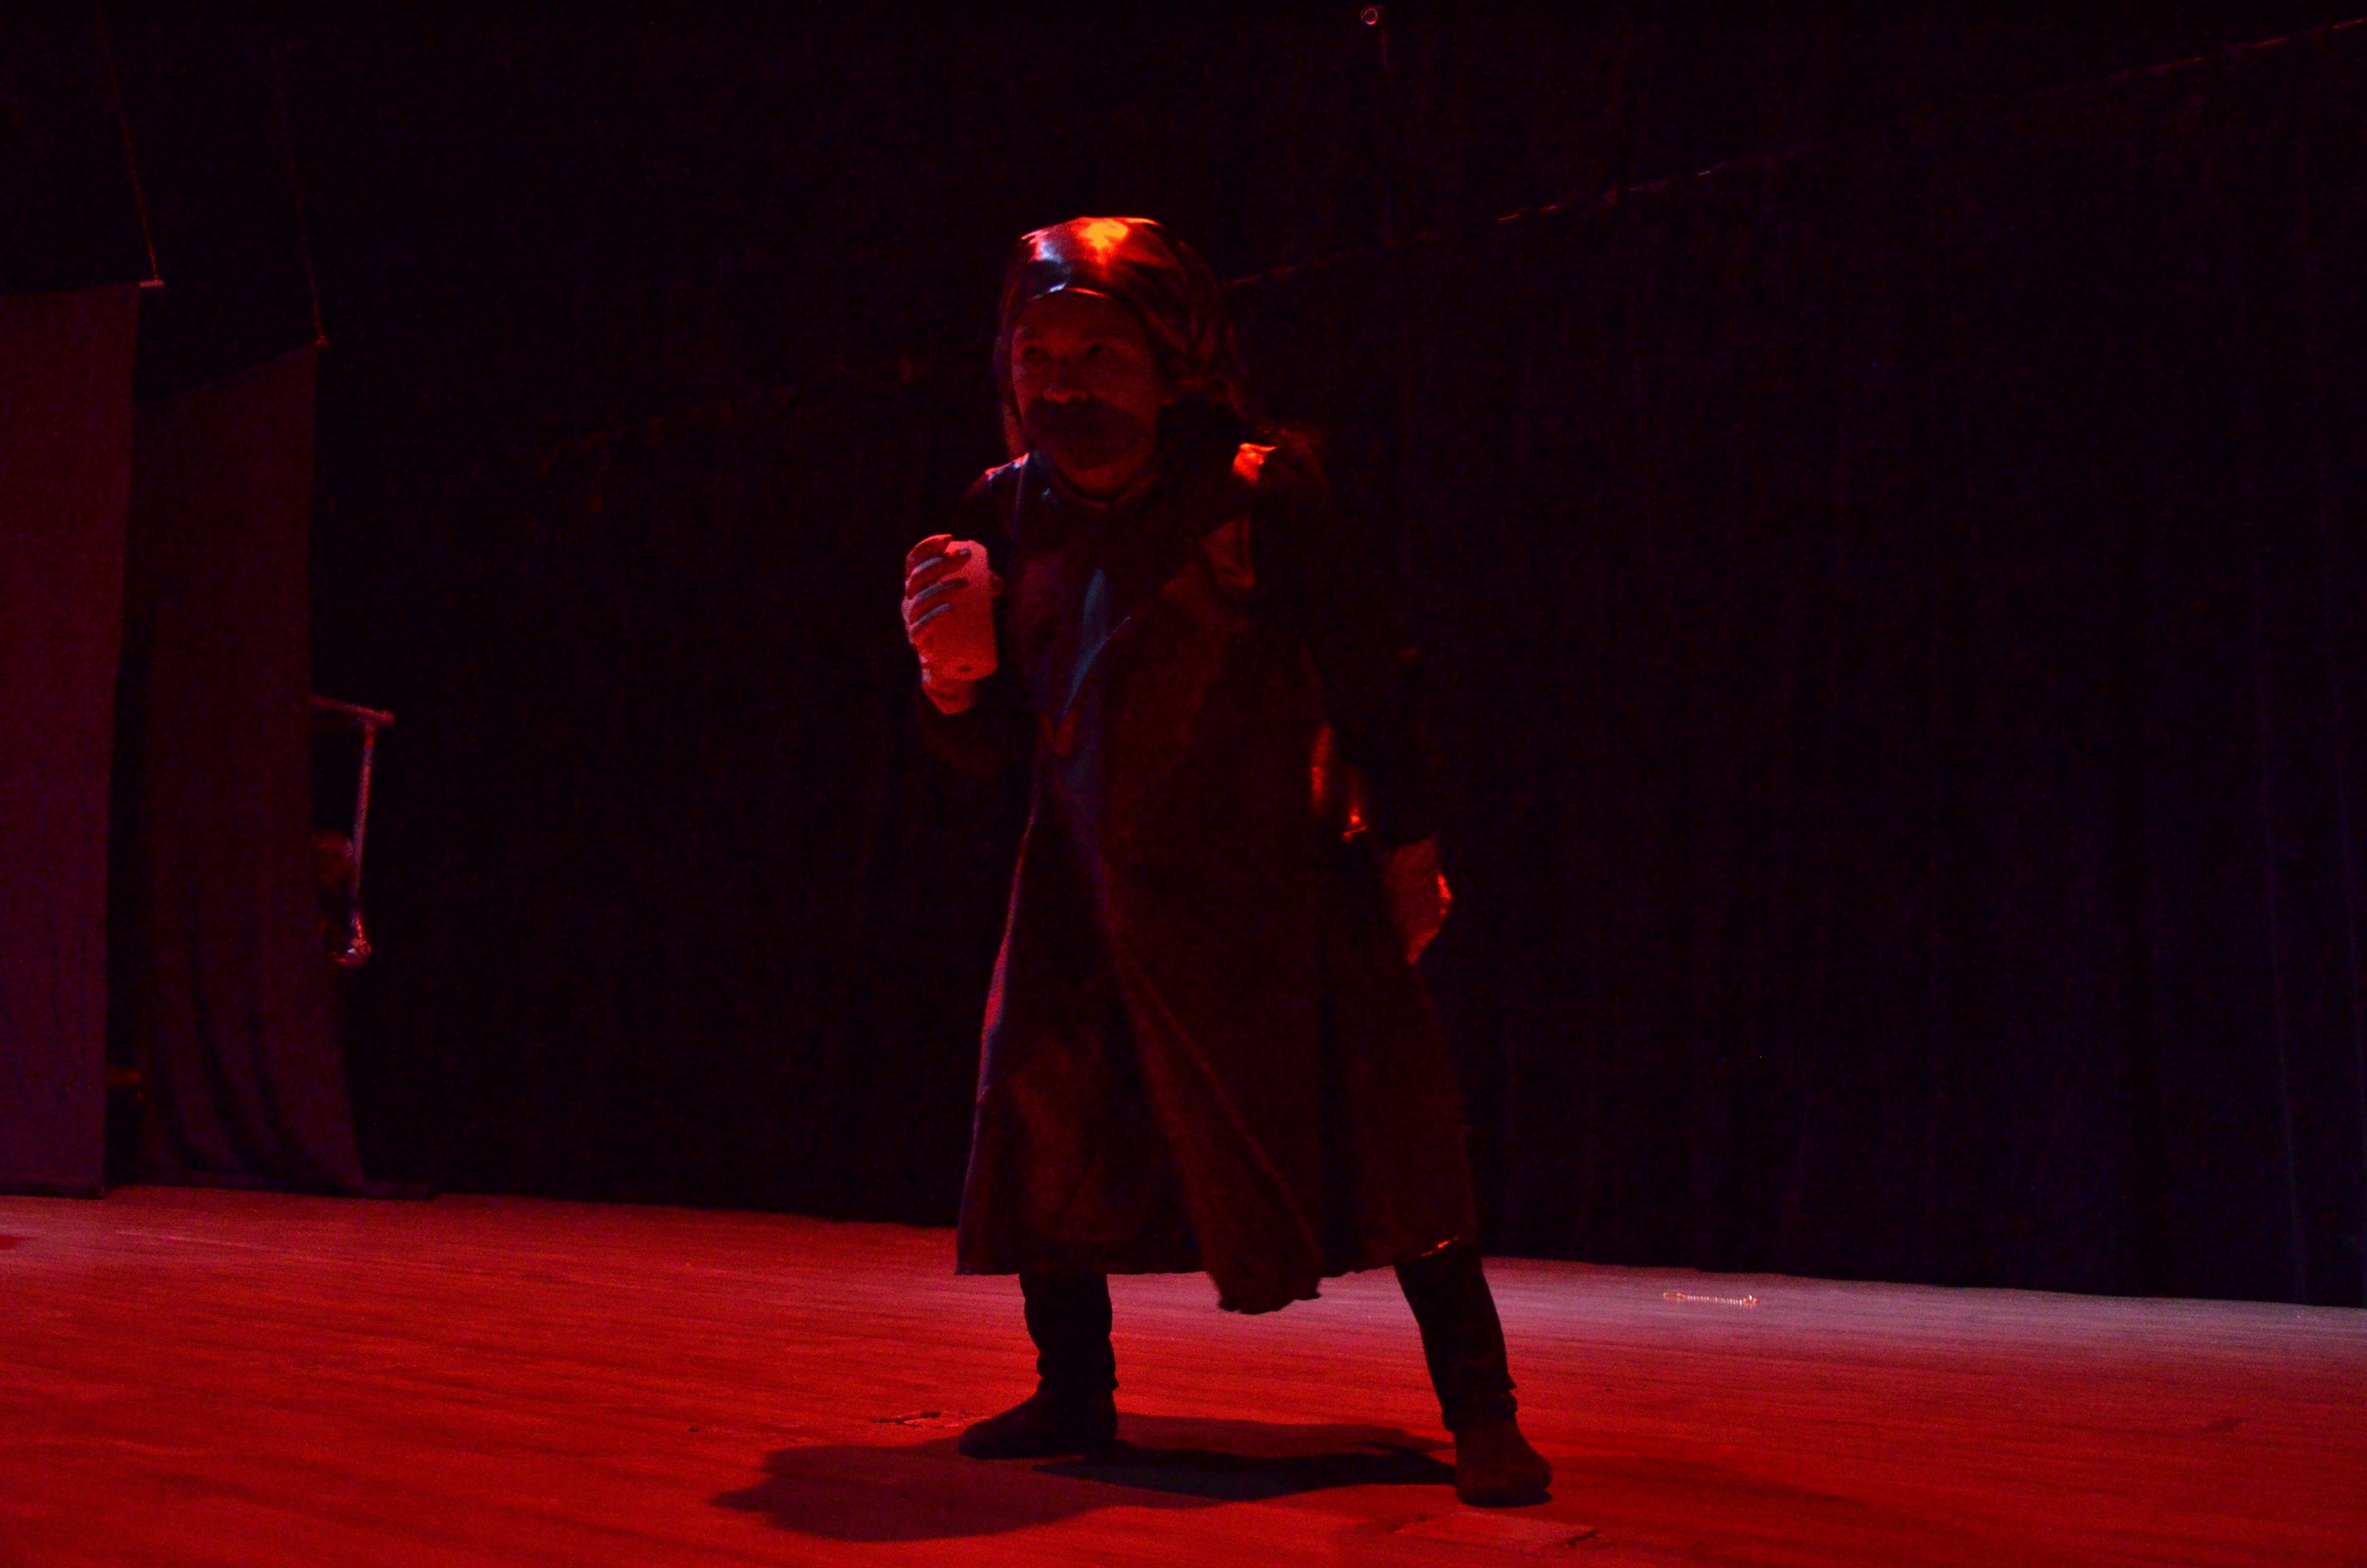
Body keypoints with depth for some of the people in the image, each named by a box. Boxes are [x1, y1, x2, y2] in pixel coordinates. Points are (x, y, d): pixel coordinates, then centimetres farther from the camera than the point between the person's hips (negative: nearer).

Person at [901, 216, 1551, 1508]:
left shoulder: (1262, 494, -14)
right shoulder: (1008, 512, -2)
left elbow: (1374, 676, -6)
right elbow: (990, 746, 3)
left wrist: (1408, 846, -4)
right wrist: (949, 679, -18)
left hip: (1278, 870, -4)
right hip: (1092, 879, 4)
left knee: (1378, 1132, -6)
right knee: (1041, 1100, 0)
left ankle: (1480, 1415, 7)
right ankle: (1074, 1393, 20)